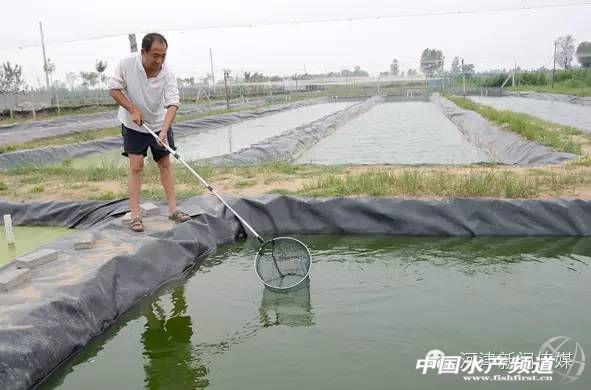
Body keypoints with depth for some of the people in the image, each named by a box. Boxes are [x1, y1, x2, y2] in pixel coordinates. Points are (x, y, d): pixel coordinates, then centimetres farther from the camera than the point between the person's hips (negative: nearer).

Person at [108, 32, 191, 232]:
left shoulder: (167, 74, -21)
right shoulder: (126, 64, -21)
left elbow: (173, 104, -28)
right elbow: (113, 89, -11)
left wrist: (164, 131, -41)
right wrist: (132, 109, -23)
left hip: (159, 124, 2)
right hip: (133, 125, -1)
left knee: (165, 164, 3)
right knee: (136, 166, -6)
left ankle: (173, 208, 11)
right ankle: (135, 215, -3)